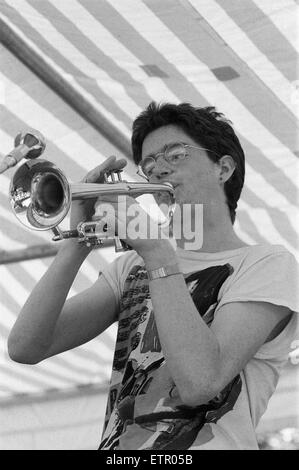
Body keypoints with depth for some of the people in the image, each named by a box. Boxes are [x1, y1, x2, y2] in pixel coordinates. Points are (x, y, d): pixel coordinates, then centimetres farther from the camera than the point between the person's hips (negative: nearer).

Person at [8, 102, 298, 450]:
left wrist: (157, 252, -11)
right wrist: (77, 244, -4)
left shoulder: (268, 264, 4)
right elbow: (25, 349, 6)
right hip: (116, 443, 4)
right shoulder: (131, 267, 18)